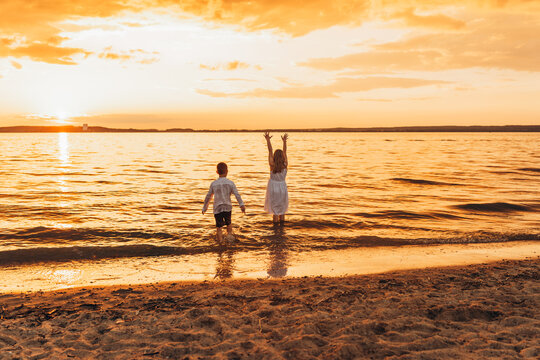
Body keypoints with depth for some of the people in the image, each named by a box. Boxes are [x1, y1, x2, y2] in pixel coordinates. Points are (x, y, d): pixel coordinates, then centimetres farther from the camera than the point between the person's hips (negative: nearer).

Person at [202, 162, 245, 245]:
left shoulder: (213, 184, 2)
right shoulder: (230, 183, -1)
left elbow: (208, 196, 8)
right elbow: (237, 195, -11)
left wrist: (204, 207, 18)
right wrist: (242, 205, -15)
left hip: (217, 209, 0)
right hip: (227, 207, 0)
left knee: (219, 227, 3)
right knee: (228, 223, 24)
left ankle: (220, 241, -10)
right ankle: (229, 234, 5)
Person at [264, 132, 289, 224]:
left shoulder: (272, 165, -12)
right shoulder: (285, 165, -7)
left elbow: (270, 151, -7)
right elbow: (285, 152, 3)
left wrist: (268, 140, -1)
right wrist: (284, 141, 12)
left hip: (273, 187, -2)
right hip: (282, 187, 2)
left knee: (274, 209, 1)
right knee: (282, 208, 14)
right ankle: (282, 225, 17)